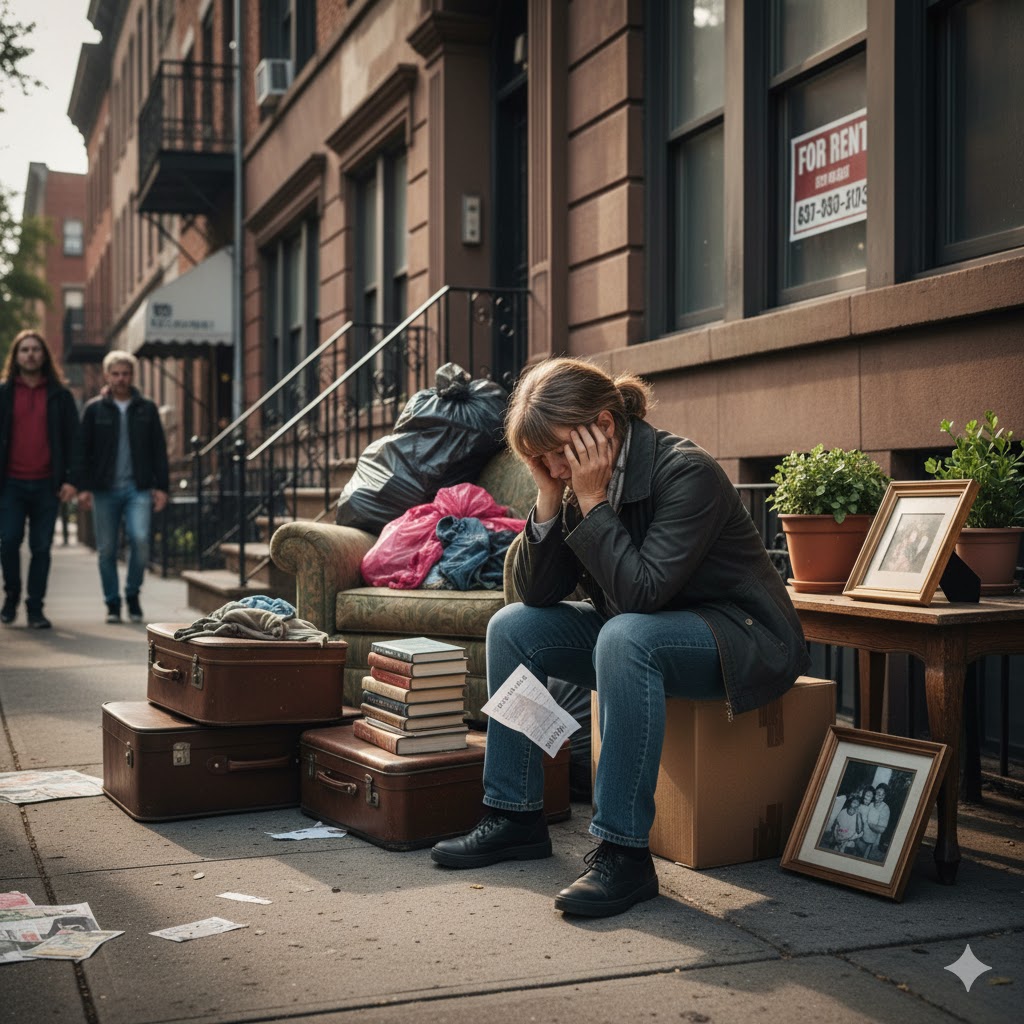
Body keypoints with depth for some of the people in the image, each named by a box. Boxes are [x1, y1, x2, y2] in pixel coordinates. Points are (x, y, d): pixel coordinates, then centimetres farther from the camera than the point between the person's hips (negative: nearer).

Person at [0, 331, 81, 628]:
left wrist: (71, 478, -4)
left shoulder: (60, 395, 8)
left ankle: (35, 608, 10)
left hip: (47, 484, 0)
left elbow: (72, 439, 6)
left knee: (41, 547, 2)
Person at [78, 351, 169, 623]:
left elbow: (159, 450, 9)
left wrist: (161, 486, 2)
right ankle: (112, 604, 15)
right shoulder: (94, 409, 6)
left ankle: (132, 594, 5)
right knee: (106, 550, 3)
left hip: (138, 488, 0)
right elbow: (83, 450, 4)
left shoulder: (147, 409, 8)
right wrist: (84, 487, -4)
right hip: (105, 490, 0)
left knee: (140, 539, -16)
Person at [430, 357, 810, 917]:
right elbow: (535, 592, -5)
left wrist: (592, 500, -29)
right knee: (514, 626, -3)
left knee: (626, 636, -36)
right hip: (642, 633, 8)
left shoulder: (686, 472, -23)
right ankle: (514, 817, 2)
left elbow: (642, 591, -33)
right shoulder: (575, 480, -2)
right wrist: (549, 497, -16)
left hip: (745, 639, -8)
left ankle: (622, 853, -31)